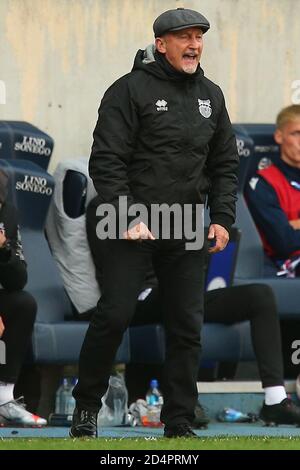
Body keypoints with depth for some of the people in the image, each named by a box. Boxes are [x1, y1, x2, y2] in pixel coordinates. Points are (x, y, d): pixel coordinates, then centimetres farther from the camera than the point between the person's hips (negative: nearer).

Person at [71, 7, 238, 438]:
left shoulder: (211, 96, 13)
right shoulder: (131, 90, -6)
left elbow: (225, 164, 18)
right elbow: (107, 160, -10)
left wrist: (222, 218, 6)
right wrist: (127, 217, -17)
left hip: (187, 233, 5)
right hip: (132, 226, -5)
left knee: (187, 326, 4)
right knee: (114, 316, -8)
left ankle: (180, 424, 10)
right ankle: (86, 409, 8)